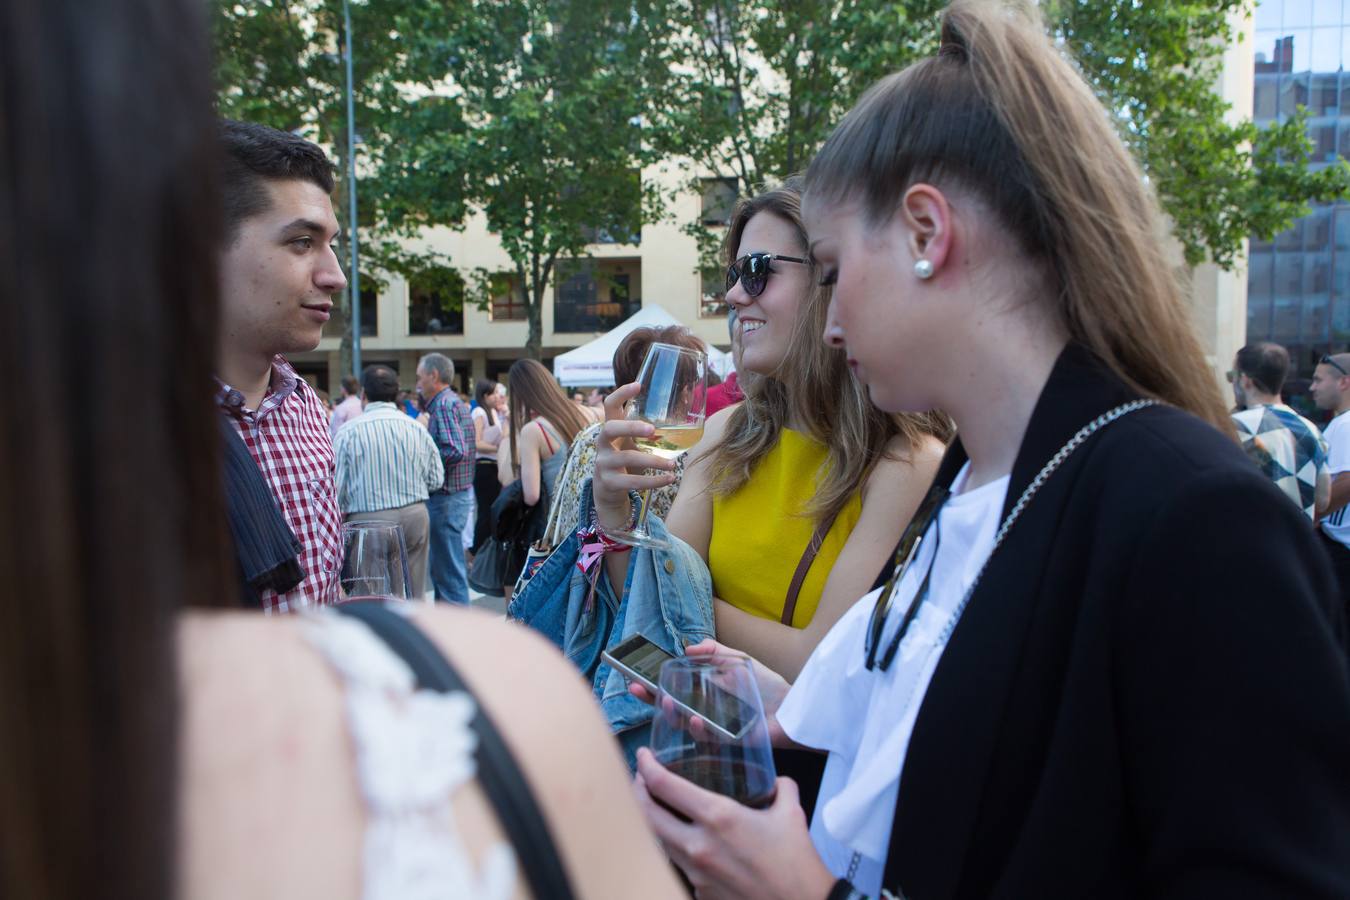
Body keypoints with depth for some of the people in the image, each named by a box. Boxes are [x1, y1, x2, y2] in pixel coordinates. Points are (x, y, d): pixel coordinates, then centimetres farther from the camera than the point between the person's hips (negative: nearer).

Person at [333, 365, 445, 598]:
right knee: (413, 595, 11)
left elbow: (335, 489, -7)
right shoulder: (417, 428, 3)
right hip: (416, 516, 3)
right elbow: (436, 480, 6)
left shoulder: (348, 432, -6)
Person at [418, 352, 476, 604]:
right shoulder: (454, 402, 16)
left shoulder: (444, 405, -15)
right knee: (442, 566, 18)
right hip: (461, 492, 10)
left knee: (449, 570, -4)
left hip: (446, 497, -10)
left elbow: (456, 450, -26)